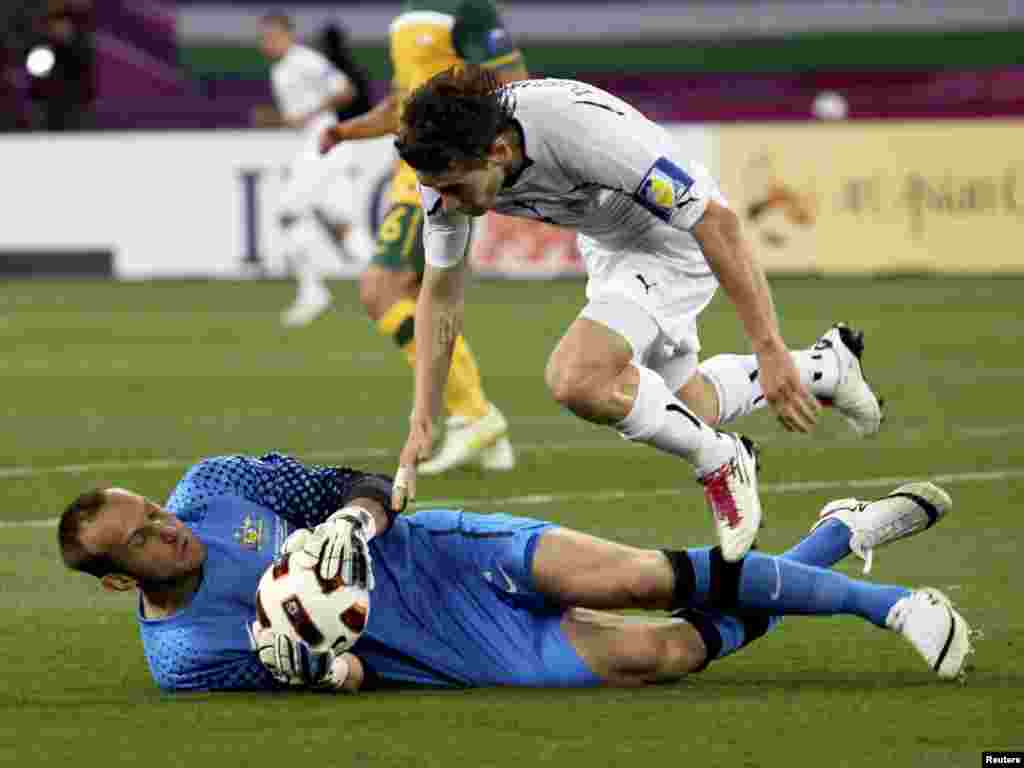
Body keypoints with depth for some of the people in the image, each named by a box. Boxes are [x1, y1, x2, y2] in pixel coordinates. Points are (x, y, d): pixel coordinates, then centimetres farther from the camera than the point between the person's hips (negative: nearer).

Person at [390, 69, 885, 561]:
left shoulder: (581, 130, -39)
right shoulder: (447, 162, -20)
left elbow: (717, 221, -33)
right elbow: (440, 295, -4)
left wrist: (770, 352, -33)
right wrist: (421, 424, -8)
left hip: (675, 237, -8)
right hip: (607, 241, 8)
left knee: (575, 379, -29)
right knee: (686, 409, 22)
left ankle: (719, 462, -5)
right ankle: (827, 364, 46)